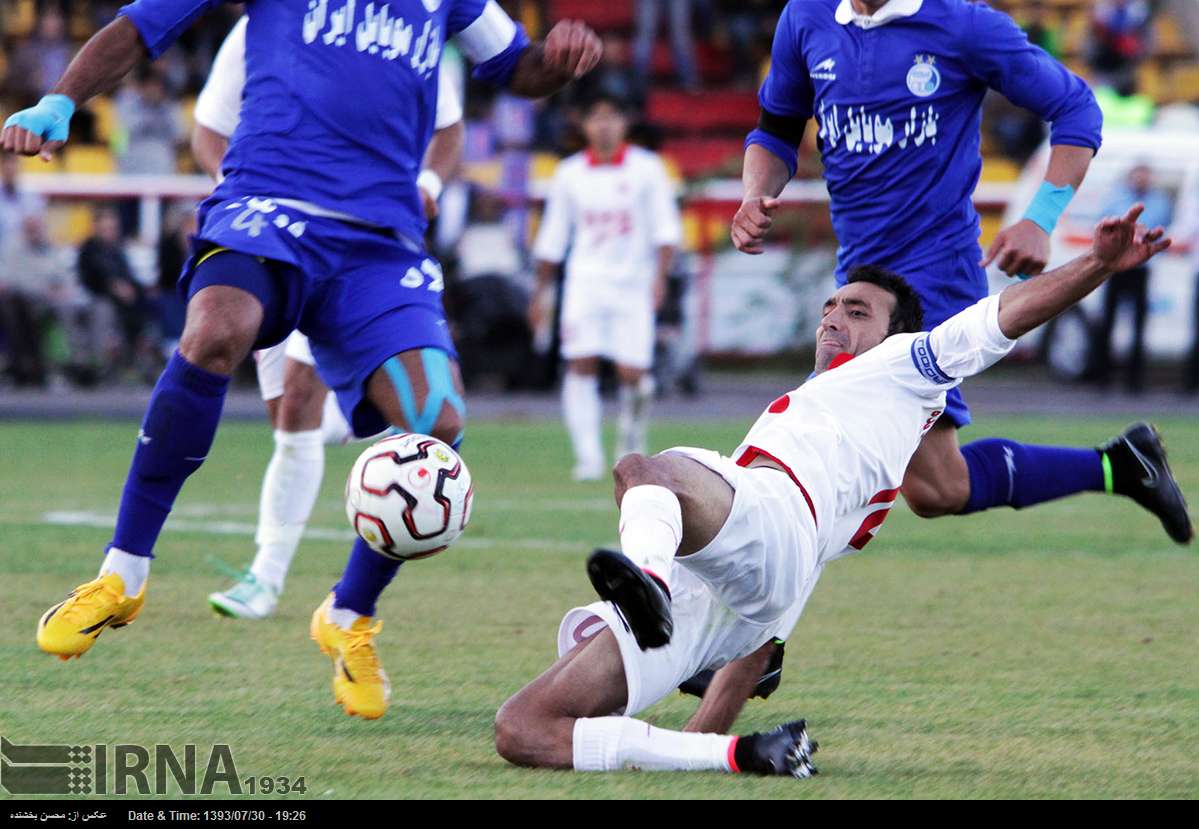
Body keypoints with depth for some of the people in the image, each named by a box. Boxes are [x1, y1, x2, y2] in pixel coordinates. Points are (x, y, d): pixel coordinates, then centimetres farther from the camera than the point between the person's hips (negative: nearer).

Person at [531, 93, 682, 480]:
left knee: (632, 373, -5)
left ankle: (632, 434, 26)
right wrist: (540, 292, 14)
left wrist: (659, 275, -15)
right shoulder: (569, 174, 7)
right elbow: (552, 237, 14)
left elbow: (665, 227, -2)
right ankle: (588, 457, -11)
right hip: (585, 281, 2)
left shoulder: (647, 169, 0)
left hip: (633, 282, -1)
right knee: (580, 365, -12)